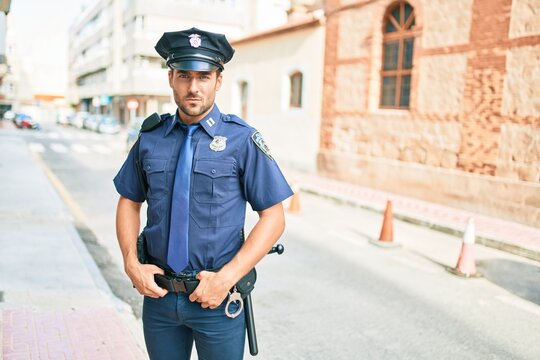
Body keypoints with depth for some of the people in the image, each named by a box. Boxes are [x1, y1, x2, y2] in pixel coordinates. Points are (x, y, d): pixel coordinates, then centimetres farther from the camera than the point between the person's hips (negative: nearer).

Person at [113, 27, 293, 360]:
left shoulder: (242, 139, -9)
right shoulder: (150, 137, 1)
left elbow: (273, 218, -10)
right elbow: (129, 202, 11)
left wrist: (226, 278, -15)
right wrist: (131, 262, -3)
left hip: (217, 296, -3)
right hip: (158, 293, 3)